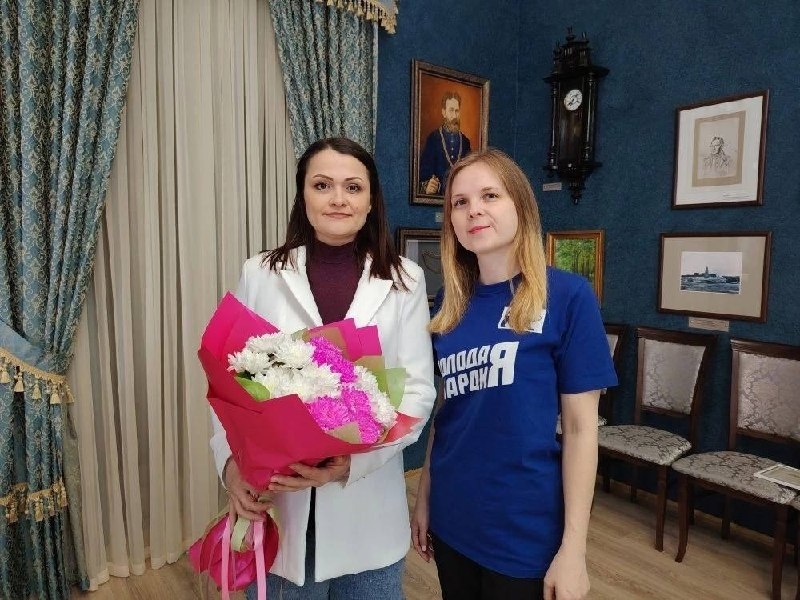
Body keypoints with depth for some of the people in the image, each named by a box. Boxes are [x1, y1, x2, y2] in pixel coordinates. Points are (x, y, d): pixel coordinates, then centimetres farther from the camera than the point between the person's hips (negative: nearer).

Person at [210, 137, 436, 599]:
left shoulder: (404, 280, -3)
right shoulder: (261, 275, -1)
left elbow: (417, 391, -6)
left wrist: (355, 460, -19)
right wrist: (231, 462, -14)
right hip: (277, 503, 1)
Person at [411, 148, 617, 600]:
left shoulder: (568, 295, -12)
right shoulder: (450, 304, 1)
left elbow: (581, 426, -11)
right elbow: (444, 410, 7)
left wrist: (573, 547, -11)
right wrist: (424, 499, 10)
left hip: (525, 530, -4)